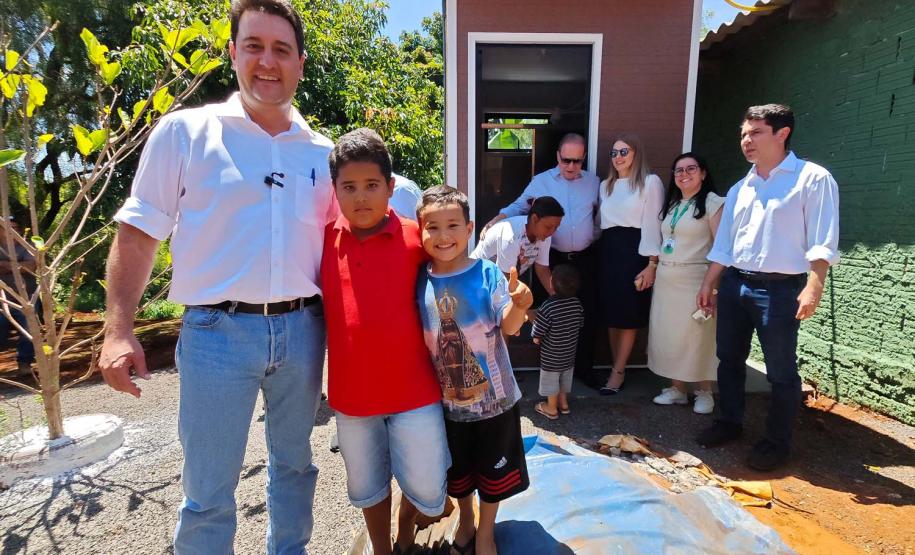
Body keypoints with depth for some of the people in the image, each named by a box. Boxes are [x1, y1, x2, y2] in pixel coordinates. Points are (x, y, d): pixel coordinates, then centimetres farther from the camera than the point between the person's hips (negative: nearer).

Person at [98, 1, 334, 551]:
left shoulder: (322, 151, 7)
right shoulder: (185, 131, -1)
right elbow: (138, 235, -1)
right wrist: (119, 331, -9)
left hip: (302, 328, 4)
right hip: (218, 330, -3)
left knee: (295, 464, 19)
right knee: (209, 490, 7)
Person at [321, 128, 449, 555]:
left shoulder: (415, 237, -8)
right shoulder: (324, 239, -2)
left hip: (413, 390, -2)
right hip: (351, 392, 3)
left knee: (427, 493, 9)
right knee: (368, 487, 21)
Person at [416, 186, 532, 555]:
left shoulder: (488, 274, -16)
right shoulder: (419, 282, -9)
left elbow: (508, 326, -18)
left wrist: (518, 306, -39)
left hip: (493, 396, -2)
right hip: (446, 400, 2)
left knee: (492, 469, 17)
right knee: (455, 469, 22)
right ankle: (465, 518, 51)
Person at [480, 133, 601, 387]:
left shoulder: (594, 182, 7)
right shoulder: (541, 181, 0)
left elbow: (600, 217, 14)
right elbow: (518, 207, -2)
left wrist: (593, 237, 2)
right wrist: (494, 222, -17)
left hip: (584, 259, 2)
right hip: (552, 258, -2)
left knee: (587, 314, 6)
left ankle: (584, 367, 22)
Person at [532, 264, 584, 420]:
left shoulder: (548, 307, -30)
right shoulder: (577, 304, -13)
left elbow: (536, 336, -24)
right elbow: (580, 324, 4)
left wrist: (536, 339, -2)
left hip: (551, 356, -5)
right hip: (569, 353, 5)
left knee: (551, 380, 15)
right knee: (565, 377, 25)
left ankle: (552, 408, 33)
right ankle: (564, 403, 43)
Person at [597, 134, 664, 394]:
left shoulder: (650, 182, -3)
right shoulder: (606, 185, 17)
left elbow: (652, 224, -8)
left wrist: (652, 263, -13)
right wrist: (604, 251, 8)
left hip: (634, 250, -6)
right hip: (609, 251, 6)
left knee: (629, 315, 0)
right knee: (611, 314, 7)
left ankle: (617, 373, 10)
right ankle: (618, 369, 19)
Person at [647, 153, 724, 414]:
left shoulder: (712, 203, -6)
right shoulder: (671, 204, 15)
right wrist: (654, 269, 9)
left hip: (695, 279, -6)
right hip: (666, 279, 7)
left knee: (697, 336, 1)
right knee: (669, 334, 9)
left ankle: (704, 392, 18)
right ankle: (677, 389, 22)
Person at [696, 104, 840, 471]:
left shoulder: (812, 178, -5)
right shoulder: (739, 189, 13)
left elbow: (822, 242, -12)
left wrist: (813, 287, -21)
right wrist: (708, 285, 11)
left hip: (780, 288, -6)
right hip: (734, 284, 6)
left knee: (781, 371, 5)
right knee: (729, 360, 15)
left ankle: (777, 442, 21)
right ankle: (729, 422, 32)